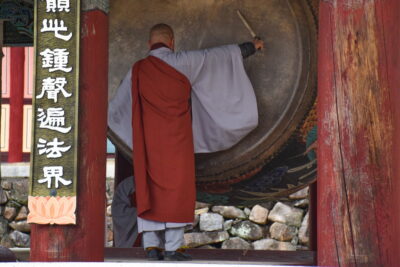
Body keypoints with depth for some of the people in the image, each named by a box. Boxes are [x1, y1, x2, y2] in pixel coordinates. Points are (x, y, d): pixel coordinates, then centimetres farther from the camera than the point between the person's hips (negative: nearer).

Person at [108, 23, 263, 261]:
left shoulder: (137, 71, 8)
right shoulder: (182, 61, -1)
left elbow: (115, 108, 20)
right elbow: (219, 55, 10)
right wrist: (250, 47, 24)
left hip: (147, 140, 3)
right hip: (175, 139, -3)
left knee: (149, 190, 6)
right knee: (177, 189, 0)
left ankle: (152, 246, 2)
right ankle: (172, 248, -4)